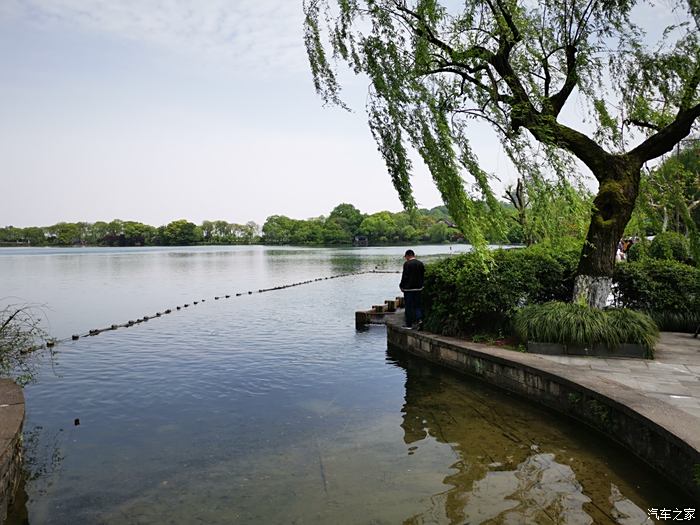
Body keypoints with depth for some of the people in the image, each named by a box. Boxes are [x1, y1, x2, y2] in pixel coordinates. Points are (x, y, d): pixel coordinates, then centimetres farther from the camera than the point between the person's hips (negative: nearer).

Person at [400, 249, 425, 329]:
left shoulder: (407, 264, -14)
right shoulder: (420, 263, 5)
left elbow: (405, 276, -15)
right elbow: (423, 276, 9)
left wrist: (402, 286, -4)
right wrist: (420, 284, 17)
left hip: (409, 288, -6)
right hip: (418, 287, 6)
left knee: (409, 305, 2)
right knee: (417, 304, 15)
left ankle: (409, 323, 7)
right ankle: (419, 319, 0)